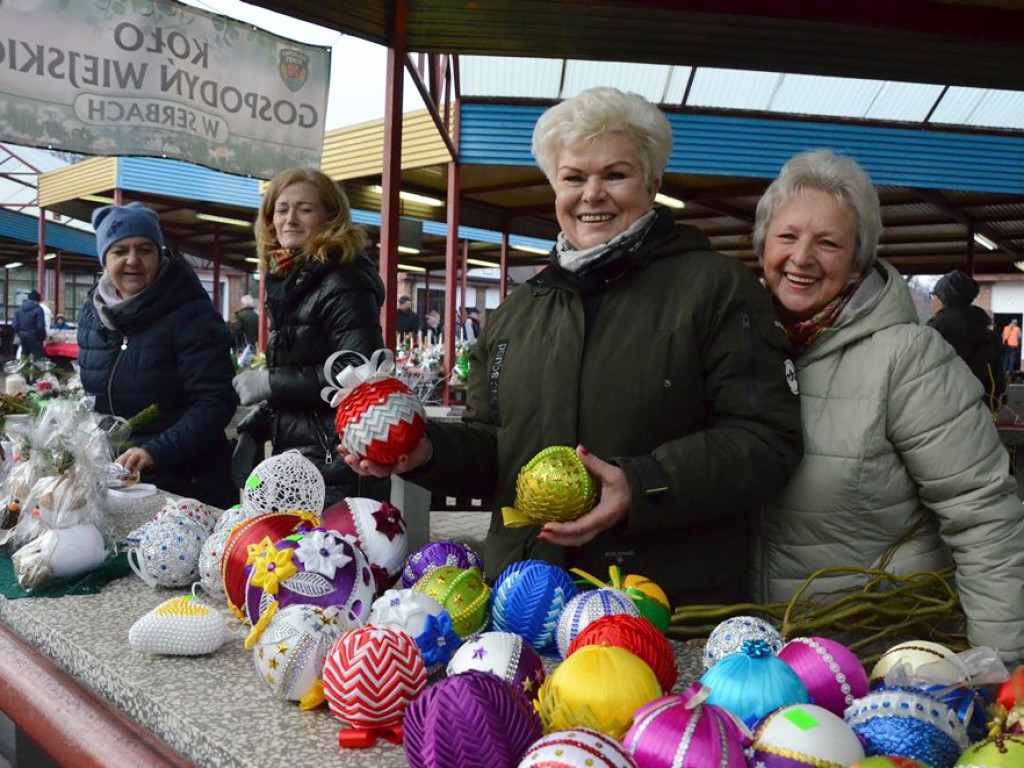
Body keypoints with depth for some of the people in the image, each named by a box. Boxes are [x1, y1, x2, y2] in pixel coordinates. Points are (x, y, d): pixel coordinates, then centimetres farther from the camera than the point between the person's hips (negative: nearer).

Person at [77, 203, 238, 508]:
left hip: (185, 481, -6)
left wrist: (157, 452, -31)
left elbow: (215, 401, -21)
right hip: (111, 475, 6)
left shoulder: (193, 316, -14)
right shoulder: (91, 314, 5)